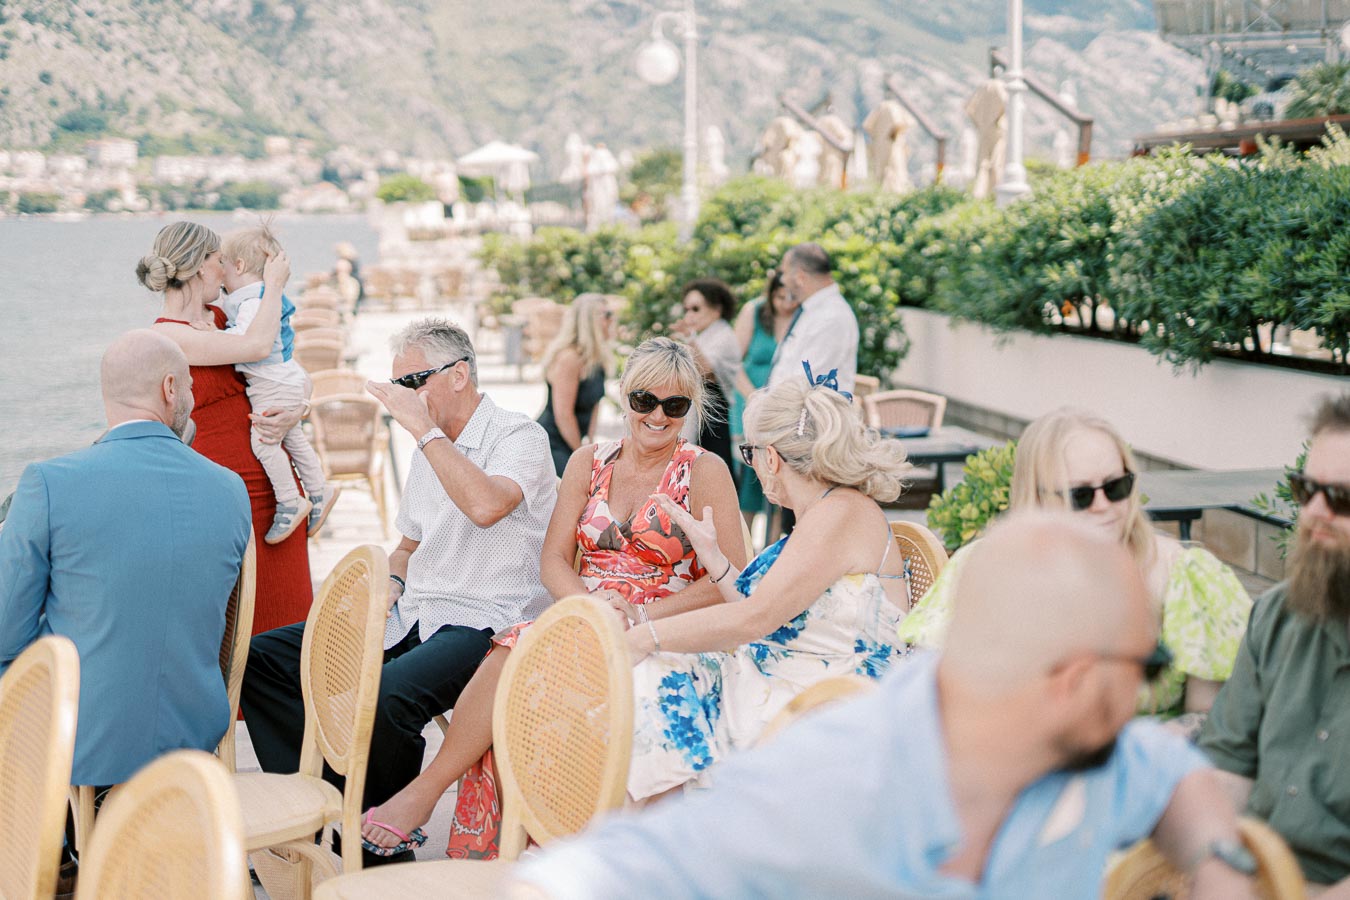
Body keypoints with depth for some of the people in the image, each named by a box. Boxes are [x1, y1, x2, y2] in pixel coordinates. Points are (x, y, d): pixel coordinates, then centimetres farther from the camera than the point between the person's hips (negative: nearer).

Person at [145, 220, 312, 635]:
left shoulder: (221, 317, 13)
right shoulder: (167, 336, -11)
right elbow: (257, 346, -23)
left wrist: (293, 414, -8)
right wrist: (274, 283, -7)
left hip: (276, 486, 7)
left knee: (285, 614, 10)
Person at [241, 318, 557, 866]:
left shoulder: (520, 438, -8)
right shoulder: (431, 450, 19)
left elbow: (486, 506, -30)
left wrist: (424, 428, -22)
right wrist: (392, 581, 7)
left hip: (484, 622, -9)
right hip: (412, 615, 9)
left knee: (387, 693, -37)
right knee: (262, 658, -4)